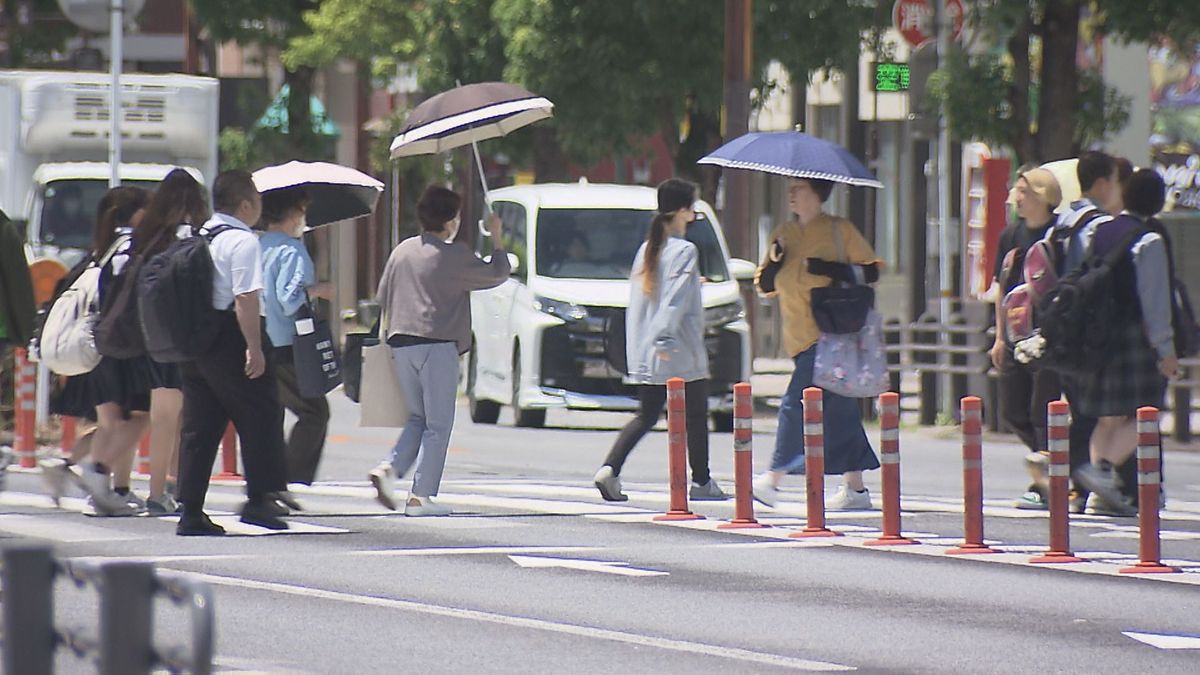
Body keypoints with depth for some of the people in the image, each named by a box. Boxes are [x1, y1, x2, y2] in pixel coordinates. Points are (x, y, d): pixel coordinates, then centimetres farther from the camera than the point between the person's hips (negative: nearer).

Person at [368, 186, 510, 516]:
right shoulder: (454, 255, -7)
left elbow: (383, 299, 18)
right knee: (438, 424, 0)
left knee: (418, 418, 18)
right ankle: (421, 496, -5)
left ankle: (389, 469, -4)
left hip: (401, 342, 6)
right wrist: (496, 238, 15)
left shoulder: (402, 250, 12)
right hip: (436, 345, -6)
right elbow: (497, 274, 3)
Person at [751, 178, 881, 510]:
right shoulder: (784, 234, 16)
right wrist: (774, 260, -4)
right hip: (799, 335, 6)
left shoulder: (839, 230, -1)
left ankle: (773, 479, -17)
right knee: (837, 409, 8)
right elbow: (764, 286, 16)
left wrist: (828, 269, -14)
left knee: (796, 404, -14)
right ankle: (855, 486, 11)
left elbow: (870, 272, -3)